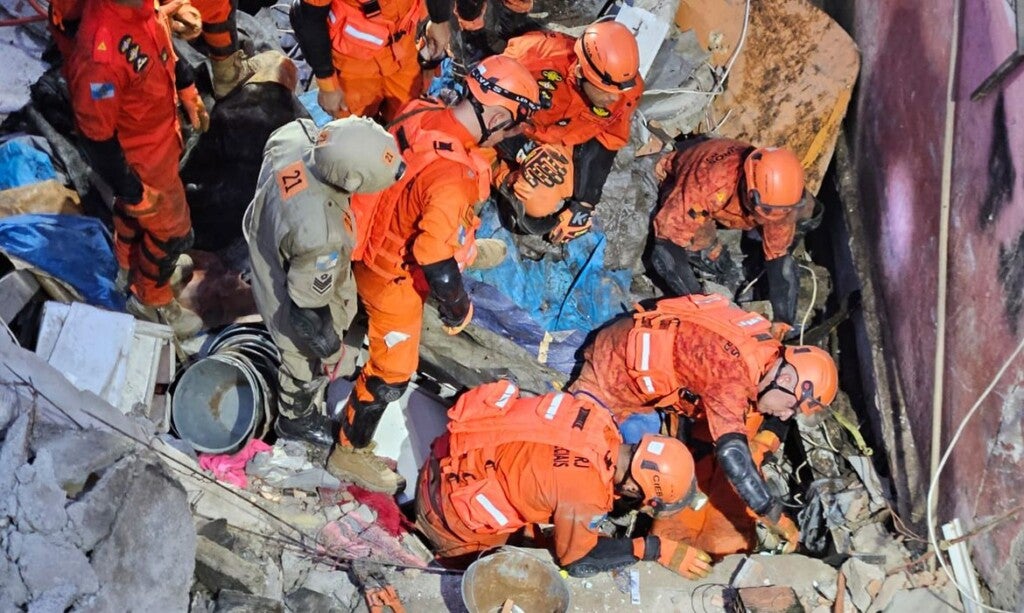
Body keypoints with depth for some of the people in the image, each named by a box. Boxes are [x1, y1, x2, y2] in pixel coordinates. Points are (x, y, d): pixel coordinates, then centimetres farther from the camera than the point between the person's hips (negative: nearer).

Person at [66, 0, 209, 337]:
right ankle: (152, 300, 43)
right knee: (172, 229, 15)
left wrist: (187, 90, 16)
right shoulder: (99, 53, -43)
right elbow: (97, 138, -30)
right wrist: (133, 192, -19)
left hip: (161, 132, 7)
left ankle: (131, 266, 60)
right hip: (142, 158, -7)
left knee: (131, 210, 32)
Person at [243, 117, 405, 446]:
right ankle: (296, 420, 58)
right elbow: (309, 308, -31)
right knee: (309, 367, 26)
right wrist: (329, 349, -12)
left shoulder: (292, 135, -30)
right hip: (293, 306, -7)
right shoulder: (321, 237, -47)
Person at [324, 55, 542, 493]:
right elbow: (436, 264, -35)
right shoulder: (451, 177, -39)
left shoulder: (421, 114, -14)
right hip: (396, 277, -8)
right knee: (392, 372, 11)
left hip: (381, 240, 8)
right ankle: (350, 452, 30)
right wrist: (458, 311, -15)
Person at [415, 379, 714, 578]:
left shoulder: (596, 416, -16)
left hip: (468, 456, 7)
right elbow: (578, 559, -15)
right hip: (452, 499, -6)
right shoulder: (584, 494, -34)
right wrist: (656, 549, -15)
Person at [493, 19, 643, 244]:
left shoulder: (628, 91, -24)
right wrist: (525, 151, -35)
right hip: (519, 132, -4)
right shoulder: (541, 56, -38)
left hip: (568, 140, 4)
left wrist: (584, 205, -12)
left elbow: (607, 146, -10)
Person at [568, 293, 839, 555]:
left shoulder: (770, 351, -12)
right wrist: (774, 516, -43)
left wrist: (766, 439, -11)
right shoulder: (731, 372, -39)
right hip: (612, 372, -8)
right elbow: (732, 454, -47)